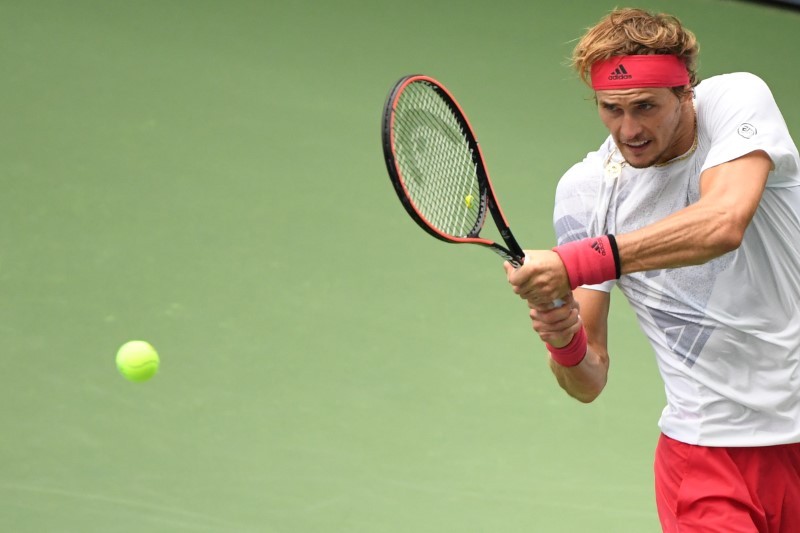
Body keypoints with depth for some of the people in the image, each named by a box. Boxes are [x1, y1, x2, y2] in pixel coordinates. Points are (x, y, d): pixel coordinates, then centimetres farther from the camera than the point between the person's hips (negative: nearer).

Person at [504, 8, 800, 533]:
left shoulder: (737, 98, -9)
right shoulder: (584, 191, -3)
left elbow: (723, 224, -31)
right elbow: (589, 382, -1)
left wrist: (576, 263, -37)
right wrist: (565, 342, -24)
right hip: (707, 445, 1)